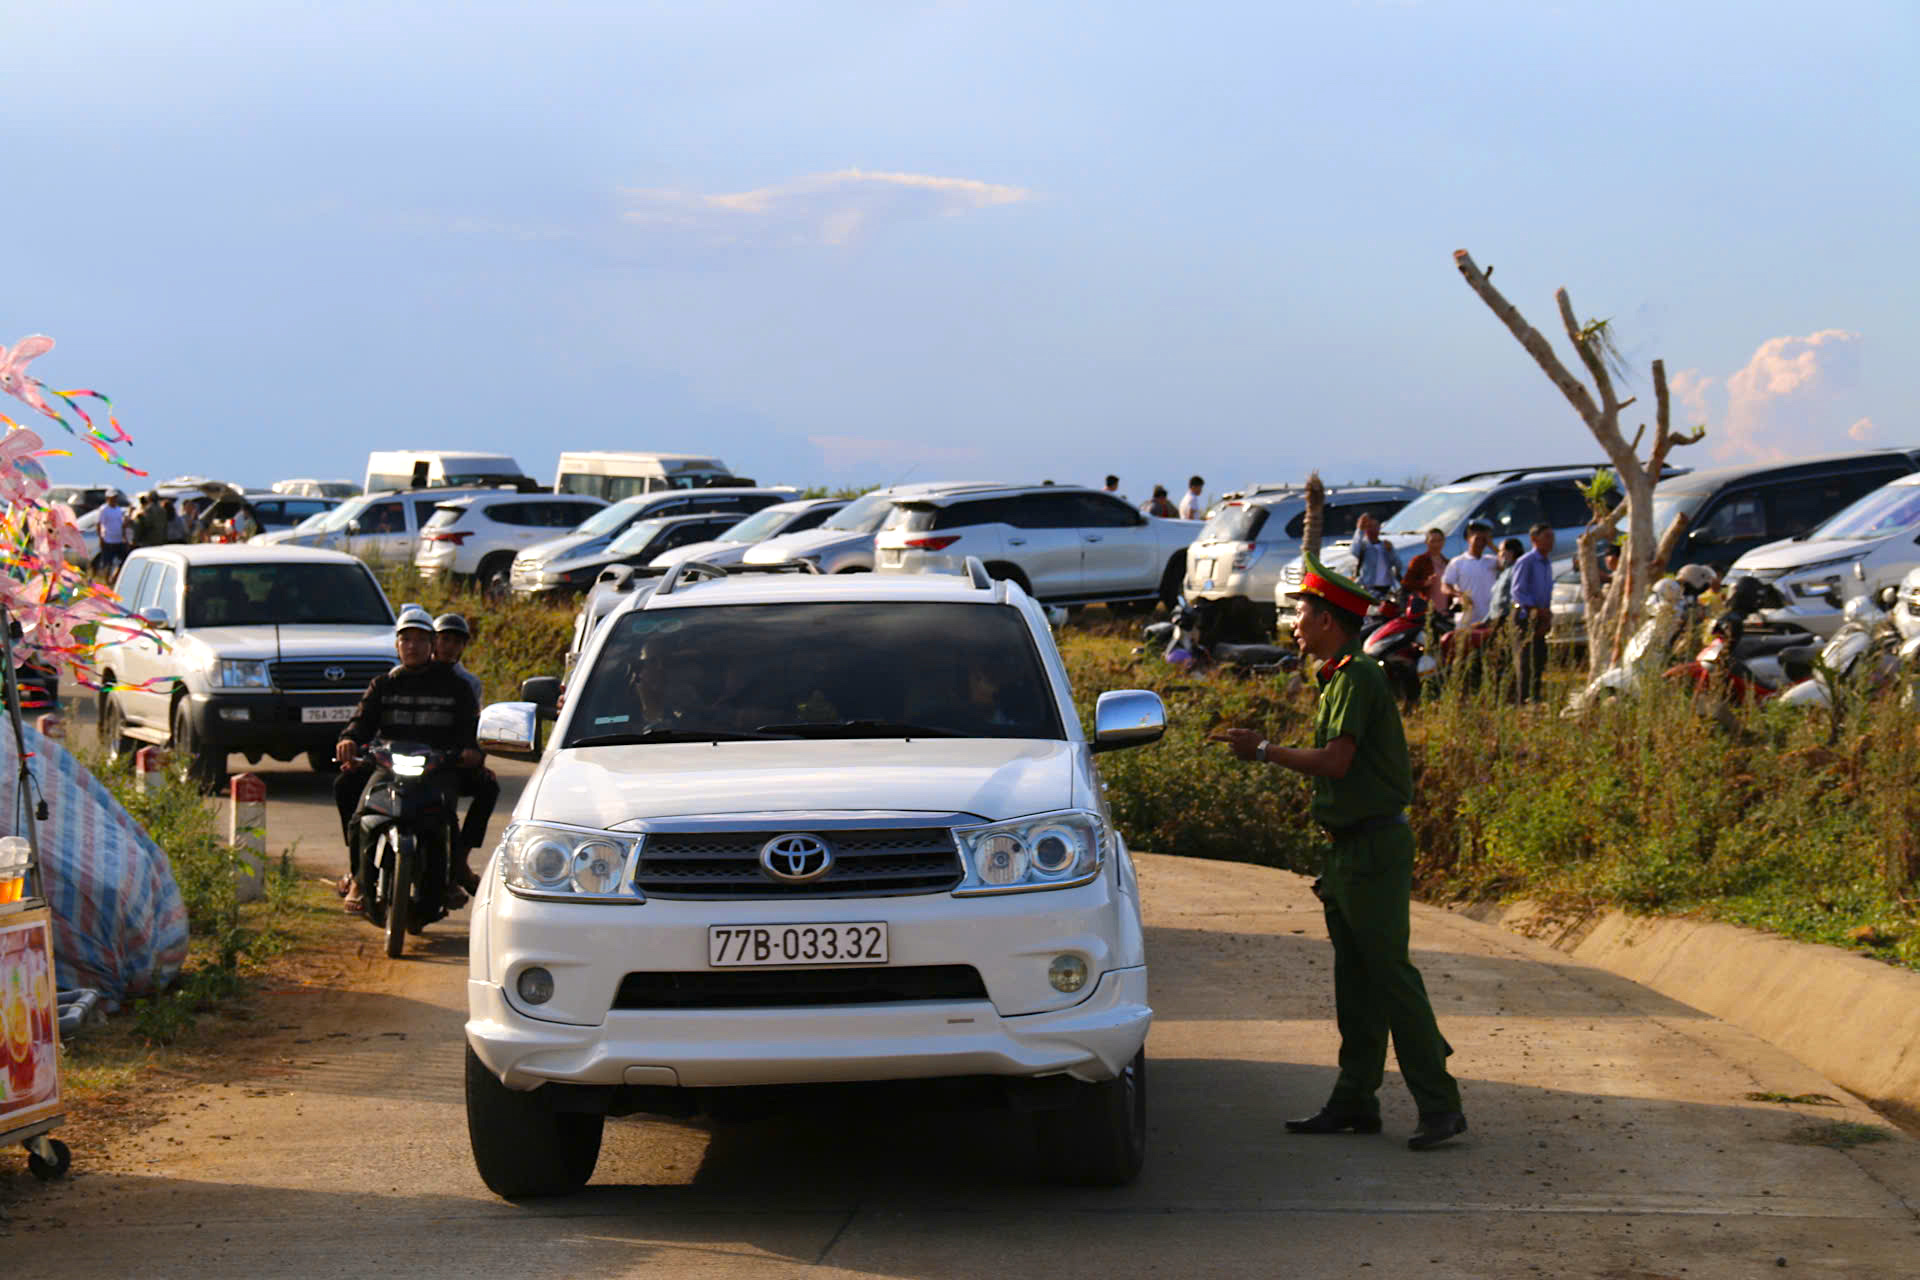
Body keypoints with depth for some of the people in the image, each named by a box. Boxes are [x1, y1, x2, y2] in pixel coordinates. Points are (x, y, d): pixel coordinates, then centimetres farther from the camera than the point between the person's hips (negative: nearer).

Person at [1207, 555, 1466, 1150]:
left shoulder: (1358, 677, -14)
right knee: (1354, 978, 11)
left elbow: (1336, 762, -21)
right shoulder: (1339, 677, 17)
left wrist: (1263, 750, -13)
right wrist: (1265, 748, 18)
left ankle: (1440, 1106, -9)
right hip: (1351, 848, 10)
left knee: (1389, 972, -10)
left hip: (1374, 845, -10)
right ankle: (1355, 1101, 16)